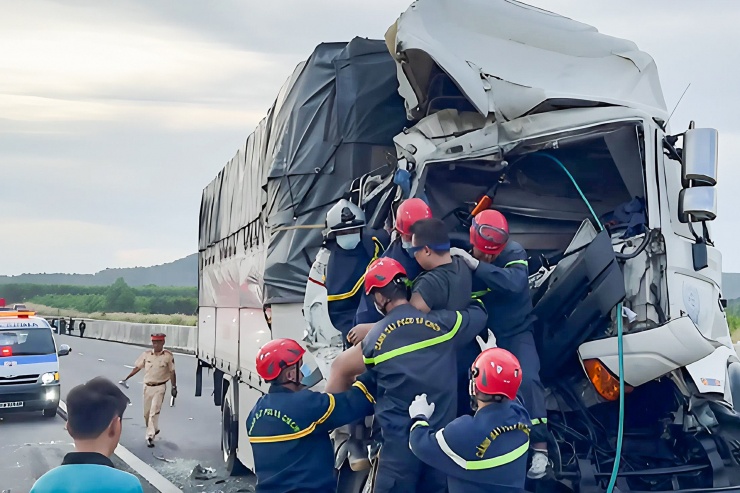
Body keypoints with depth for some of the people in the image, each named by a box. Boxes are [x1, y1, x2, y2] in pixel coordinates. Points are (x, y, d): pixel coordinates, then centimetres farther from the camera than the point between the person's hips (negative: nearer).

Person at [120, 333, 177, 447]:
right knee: (146, 412, 11)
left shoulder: (168, 356, -6)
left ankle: (150, 436, -11)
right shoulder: (146, 354, 3)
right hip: (147, 386, 4)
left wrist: (174, 387, -2)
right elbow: (137, 367, 8)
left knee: (154, 412, -12)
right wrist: (126, 378, 4)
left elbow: (172, 372, -1)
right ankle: (154, 429, 32)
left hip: (160, 387, -4)